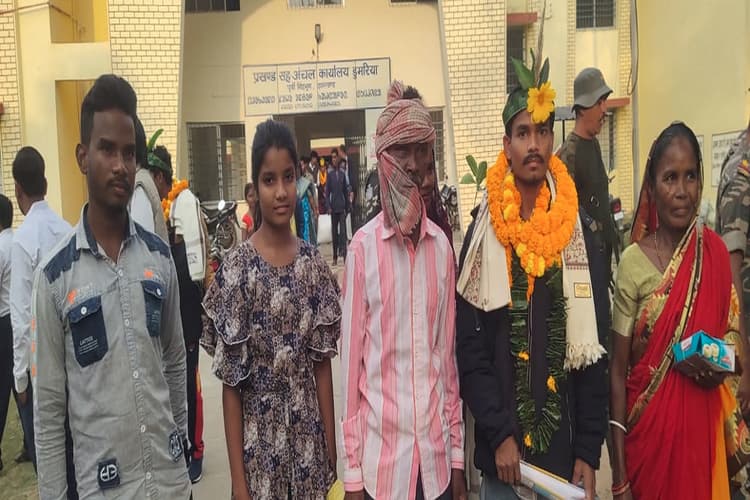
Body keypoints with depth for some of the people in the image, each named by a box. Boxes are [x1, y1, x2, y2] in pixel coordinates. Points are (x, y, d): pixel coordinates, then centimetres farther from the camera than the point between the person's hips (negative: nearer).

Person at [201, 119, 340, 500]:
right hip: (259, 443, -3)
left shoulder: (313, 263, -2)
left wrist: (331, 452, 2)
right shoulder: (237, 268, -13)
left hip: (310, 440, 3)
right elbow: (230, 383, -10)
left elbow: (323, 365, 2)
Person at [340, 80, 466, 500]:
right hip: (380, 456, -3)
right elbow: (351, 360, -7)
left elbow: (449, 354, 6)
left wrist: (457, 452, 8)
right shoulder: (364, 246, -11)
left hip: (436, 456, 4)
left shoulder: (442, 245, 1)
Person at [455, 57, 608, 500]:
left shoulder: (578, 230, 0)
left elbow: (593, 346, 0)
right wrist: (499, 435, -14)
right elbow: (470, 346, -8)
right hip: (502, 449, -2)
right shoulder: (484, 232, -6)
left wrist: (589, 450, -3)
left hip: (566, 448, 2)